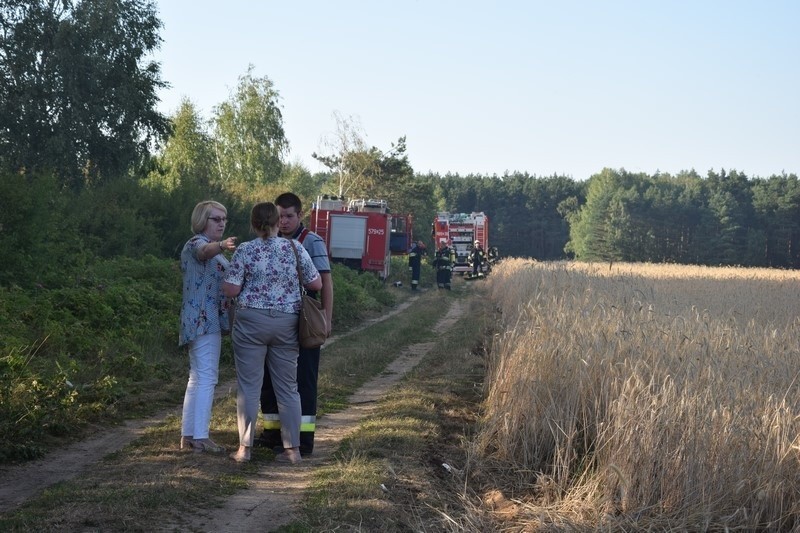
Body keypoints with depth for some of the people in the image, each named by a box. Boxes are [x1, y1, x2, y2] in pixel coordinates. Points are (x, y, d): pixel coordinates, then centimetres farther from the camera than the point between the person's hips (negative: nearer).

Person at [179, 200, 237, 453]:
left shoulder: (213, 248, 21)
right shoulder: (196, 243, -10)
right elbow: (205, 251, -36)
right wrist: (221, 245, -56)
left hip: (210, 319, 11)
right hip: (203, 319, -11)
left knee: (199, 378, 12)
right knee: (206, 377, -13)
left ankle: (189, 435, 17)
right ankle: (200, 436, -14)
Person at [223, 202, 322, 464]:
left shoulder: (245, 250, -5)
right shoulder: (295, 248, 0)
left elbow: (231, 290, -7)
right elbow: (316, 284, 4)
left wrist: (224, 280, 14)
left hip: (251, 322, -2)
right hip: (286, 324, 2)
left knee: (249, 386, 5)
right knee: (288, 388, 9)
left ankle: (244, 448, 7)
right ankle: (293, 449, 11)